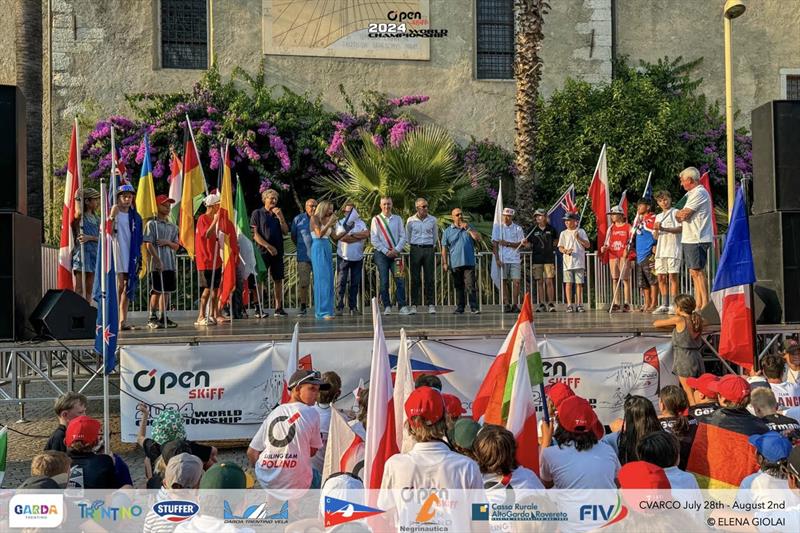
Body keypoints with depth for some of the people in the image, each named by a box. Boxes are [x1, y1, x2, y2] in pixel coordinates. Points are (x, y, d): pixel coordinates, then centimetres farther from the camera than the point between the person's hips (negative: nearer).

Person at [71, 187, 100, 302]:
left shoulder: (96, 218, 15)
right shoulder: (79, 218, -3)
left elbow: (101, 237, 6)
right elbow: (79, 213, -29)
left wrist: (89, 237, -13)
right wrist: (77, 199, -13)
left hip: (94, 254, 6)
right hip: (81, 254, -6)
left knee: (89, 291, 8)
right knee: (79, 291, -8)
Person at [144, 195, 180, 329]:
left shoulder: (172, 226, 17)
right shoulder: (152, 224, -2)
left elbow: (176, 246, 15)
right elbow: (149, 244, -9)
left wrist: (167, 242, -6)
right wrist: (158, 260, -17)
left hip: (171, 264, 6)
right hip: (158, 264, -6)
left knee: (166, 291, 8)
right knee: (157, 291, -5)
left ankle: (164, 318, 13)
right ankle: (152, 318, 1)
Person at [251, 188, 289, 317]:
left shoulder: (278, 214, 16)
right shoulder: (257, 213, 2)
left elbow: (285, 232, 8)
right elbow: (255, 234, -5)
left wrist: (280, 217, -5)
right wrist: (268, 246, -13)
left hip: (277, 252, 5)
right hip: (262, 252, -4)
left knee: (278, 279, 4)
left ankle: (279, 308, 8)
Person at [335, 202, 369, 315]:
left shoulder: (360, 222, 12)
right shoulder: (341, 223, 4)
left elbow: (367, 233, -7)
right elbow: (342, 237, -14)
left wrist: (352, 234, -10)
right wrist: (360, 236, -8)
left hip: (357, 257, 3)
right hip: (343, 256, -3)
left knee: (355, 282, 5)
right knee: (341, 281, -4)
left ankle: (353, 306, 11)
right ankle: (339, 306, -1)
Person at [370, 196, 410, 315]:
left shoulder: (398, 219, 9)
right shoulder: (376, 219, 2)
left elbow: (403, 236, 6)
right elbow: (374, 239, -3)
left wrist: (396, 250, -7)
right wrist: (386, 251, -8)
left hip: (395, 253, 2)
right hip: (381, 253, -2)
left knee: (400, 280, -5)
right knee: (384, 282, -1)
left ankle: (402, 306, -4)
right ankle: (387, 307, 6)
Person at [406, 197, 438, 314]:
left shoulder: (433, 220, 5)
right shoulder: (411, 220, 2)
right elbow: (407, 237, 14)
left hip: (429, 249, 1)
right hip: (415, 249, -1)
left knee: (429, 278, -1)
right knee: (415, 278, -1)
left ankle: (431, 304, 1)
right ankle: (414, 305, 2)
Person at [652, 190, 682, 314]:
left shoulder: (675, 212, 3)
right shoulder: (658, 216, 22)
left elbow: (680, 229, -10)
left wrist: (663, 228, -20)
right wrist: (656, 230, -2)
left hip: (673, 249, -6)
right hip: (660, 250, 6)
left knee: (673, 276, -9)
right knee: (661, 278, 4)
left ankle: (673, 305, -9)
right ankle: (664, 305, 10)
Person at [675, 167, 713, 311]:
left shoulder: (699, 193, -11)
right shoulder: (692, 194, 22)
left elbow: (684, 214, -17)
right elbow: (683, 216, 19)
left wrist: (677, 214, 4)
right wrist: (681, 215, -2)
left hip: (696, 240, -10)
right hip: (690, 239, 10)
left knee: (697, 271, -11)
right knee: (694, 272, 10)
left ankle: (705, 304, -11)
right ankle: (699, 305, 13)